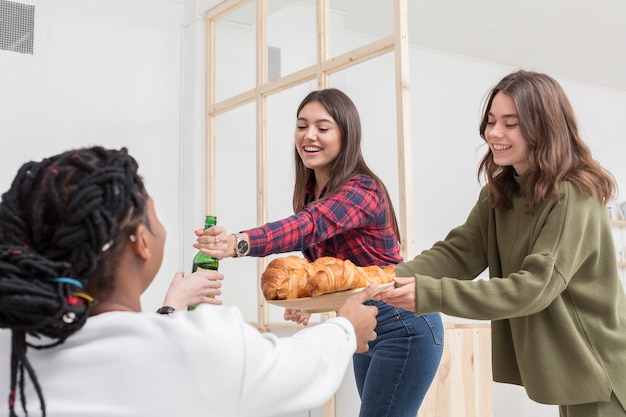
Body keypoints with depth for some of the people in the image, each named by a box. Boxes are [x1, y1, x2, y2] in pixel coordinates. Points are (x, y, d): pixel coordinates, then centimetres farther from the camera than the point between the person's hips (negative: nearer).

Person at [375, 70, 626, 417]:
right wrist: (396, 277, -26)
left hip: (596, 367, -7)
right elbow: (458, 252, -7)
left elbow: (535, 287, -28)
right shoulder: (499, 193, 4)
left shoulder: (574, 196, -20)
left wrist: (430, 295, -35)